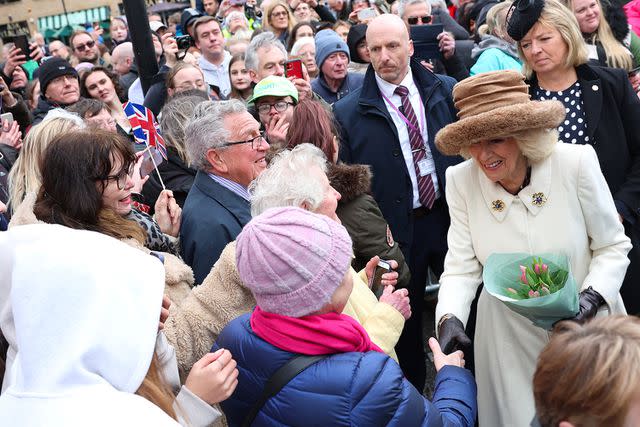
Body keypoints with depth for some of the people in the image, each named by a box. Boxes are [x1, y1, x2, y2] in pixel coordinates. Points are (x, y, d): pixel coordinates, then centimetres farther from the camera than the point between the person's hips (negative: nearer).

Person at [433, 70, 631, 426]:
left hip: (585, 327, -1)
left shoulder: (576, 162, -17)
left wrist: (592, 297, -22)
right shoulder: (461, 180, -11)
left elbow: (613, 247, -6)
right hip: (510, 336, 1)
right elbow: (462, 267, -8)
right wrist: (450, 317, -25)